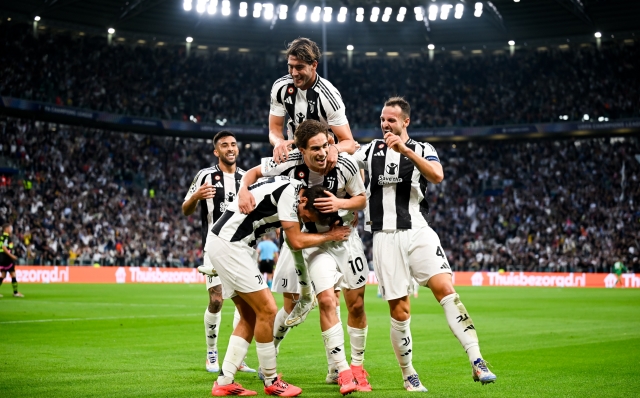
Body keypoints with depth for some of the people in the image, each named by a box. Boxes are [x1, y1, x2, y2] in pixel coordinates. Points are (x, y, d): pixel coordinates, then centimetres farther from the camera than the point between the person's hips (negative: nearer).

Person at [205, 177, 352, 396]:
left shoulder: (292, 188, 7)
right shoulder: (289, 192, -19)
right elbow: (296, 241, -14)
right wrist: (330, 236, 1)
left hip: (225, 244, 10)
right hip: (228, 245, -10)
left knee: (250, 317, 10)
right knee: (267, 309, -8)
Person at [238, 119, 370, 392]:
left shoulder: (345, 165, -19)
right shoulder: (290, 164, -21)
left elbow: (362, 200, -5)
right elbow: (253, 172, -6)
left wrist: (340, 203, -25)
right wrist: (243, 190, -28)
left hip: (344, 234, 2)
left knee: (356, 304, 3)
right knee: (327, 301, -16)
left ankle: (357, 367, 21)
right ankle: (341, 371, -9)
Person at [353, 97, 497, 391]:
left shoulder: (422, 150, 7)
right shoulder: (371, 150, 14)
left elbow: (437, 176, -12)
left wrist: (406, 151, -21)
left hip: (418, 232, -1)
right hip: (386, 237, 1)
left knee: (445, 289, -19)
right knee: (400, 312, -2)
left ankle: (477, 363, -21)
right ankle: (408, 376, 15)